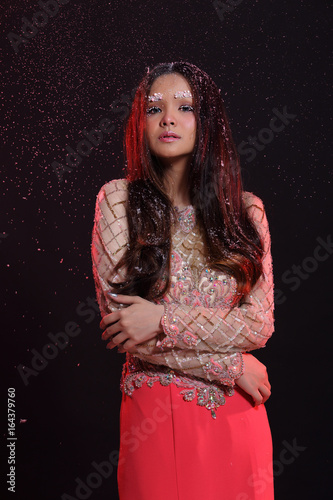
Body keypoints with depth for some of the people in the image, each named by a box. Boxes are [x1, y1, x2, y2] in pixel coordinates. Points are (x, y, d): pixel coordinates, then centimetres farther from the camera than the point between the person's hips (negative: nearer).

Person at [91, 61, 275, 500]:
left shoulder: (246, 209, 0)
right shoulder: (118, 200, -6)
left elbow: (260, 324, -5)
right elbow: (120, 323, -11)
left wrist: (164, 320, -18)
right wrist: (231, 368, -10)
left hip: (237, 412, 3)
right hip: (154, 410, -2)